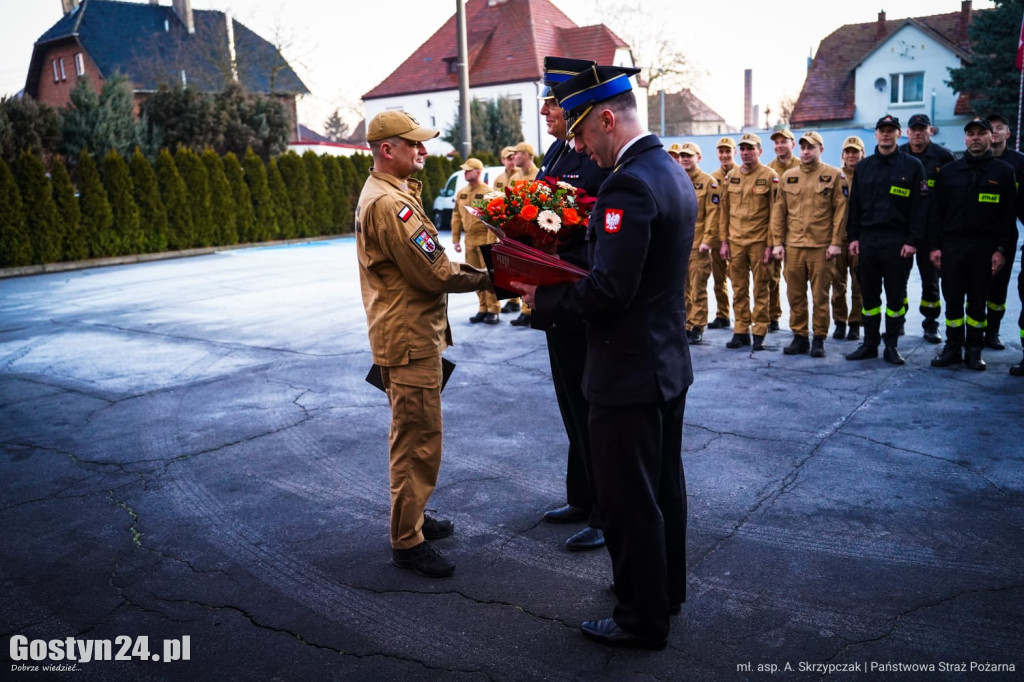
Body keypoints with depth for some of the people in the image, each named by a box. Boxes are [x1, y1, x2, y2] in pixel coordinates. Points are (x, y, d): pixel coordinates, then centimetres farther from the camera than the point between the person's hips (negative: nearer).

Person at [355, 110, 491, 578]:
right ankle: (406, 542, 7)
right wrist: (485, 279, -11)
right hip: (409, 338, -11)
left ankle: (410, 516, 35)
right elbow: (434, 274, -22)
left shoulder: (379, 193, 15)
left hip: (405, 333, 11)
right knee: (418, 439, -3)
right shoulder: (389, 202, -20)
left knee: (411, 434, 21)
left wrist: (460, 267, 4)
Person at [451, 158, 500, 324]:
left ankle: (493, 310, 2)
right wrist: (456, 240, 10)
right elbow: (456, 217, 15)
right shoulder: (461, 193, 12)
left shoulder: (488, 193, -7)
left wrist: (491, 242, -18)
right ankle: (483, 309, 18)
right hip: (470, 240, 6)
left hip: (485, 239, -6)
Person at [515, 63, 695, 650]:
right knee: (665, 485, 22)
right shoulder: (673, 172, 9)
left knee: (629, 502, 5)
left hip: (630, 372, -10)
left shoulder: (629, 184, -23)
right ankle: (667, 589, 40)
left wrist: (542, 297, -13)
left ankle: (643, 619, 21)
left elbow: (608, 291, -28)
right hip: (670, 361, 10)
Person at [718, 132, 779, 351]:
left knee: (760, 289, 2)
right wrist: (723, 240, 6)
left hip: (759, 241, -3)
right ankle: (741, 331, 15)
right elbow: (724, 209, 12)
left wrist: (770, 244, -9)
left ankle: (759, 333, 9)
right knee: (739, 289, 7)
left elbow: (775, 213, -4)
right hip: (735, 241, 4)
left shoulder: (769, 176, -2)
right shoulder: (731, 176, 10)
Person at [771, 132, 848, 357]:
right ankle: (799, 336, 18)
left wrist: (836, 242, -9)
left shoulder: (834, 175, 1)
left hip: (821, 247, -3)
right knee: (795, 295, 7)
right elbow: (779, 211, 11)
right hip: (793, 246, 3)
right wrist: (777, 242, 5)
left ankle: (819, 339, 13)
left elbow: (840, 210, -2)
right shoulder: (788, 176, 10)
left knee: (820, 296, 3)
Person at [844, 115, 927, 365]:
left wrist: (913, 240, -11)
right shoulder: (864, 166, 11)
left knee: (895, 295, 3)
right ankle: (870, 344, 16)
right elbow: (854, 203, 12)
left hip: (897, 241, -3)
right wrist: (853, 236, 4)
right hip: (867, 239, 3)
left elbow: (919, 206, -3)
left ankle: (892, 346, 12)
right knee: (869, 295, 8)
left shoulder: (912, 166, 0)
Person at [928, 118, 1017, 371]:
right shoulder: (948, 171, 8)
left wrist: (1002, 250, -7)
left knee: (978, 301, 4)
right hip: (952, 245, 1)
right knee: (952, 300, 4)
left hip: (985, 248, -1)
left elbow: (1009, 215, 1)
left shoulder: (1004, 172, 5)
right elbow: (936, 211, 7)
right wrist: (934, 246, 0)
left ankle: (974, 350, 13)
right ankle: (953, 348, 14)